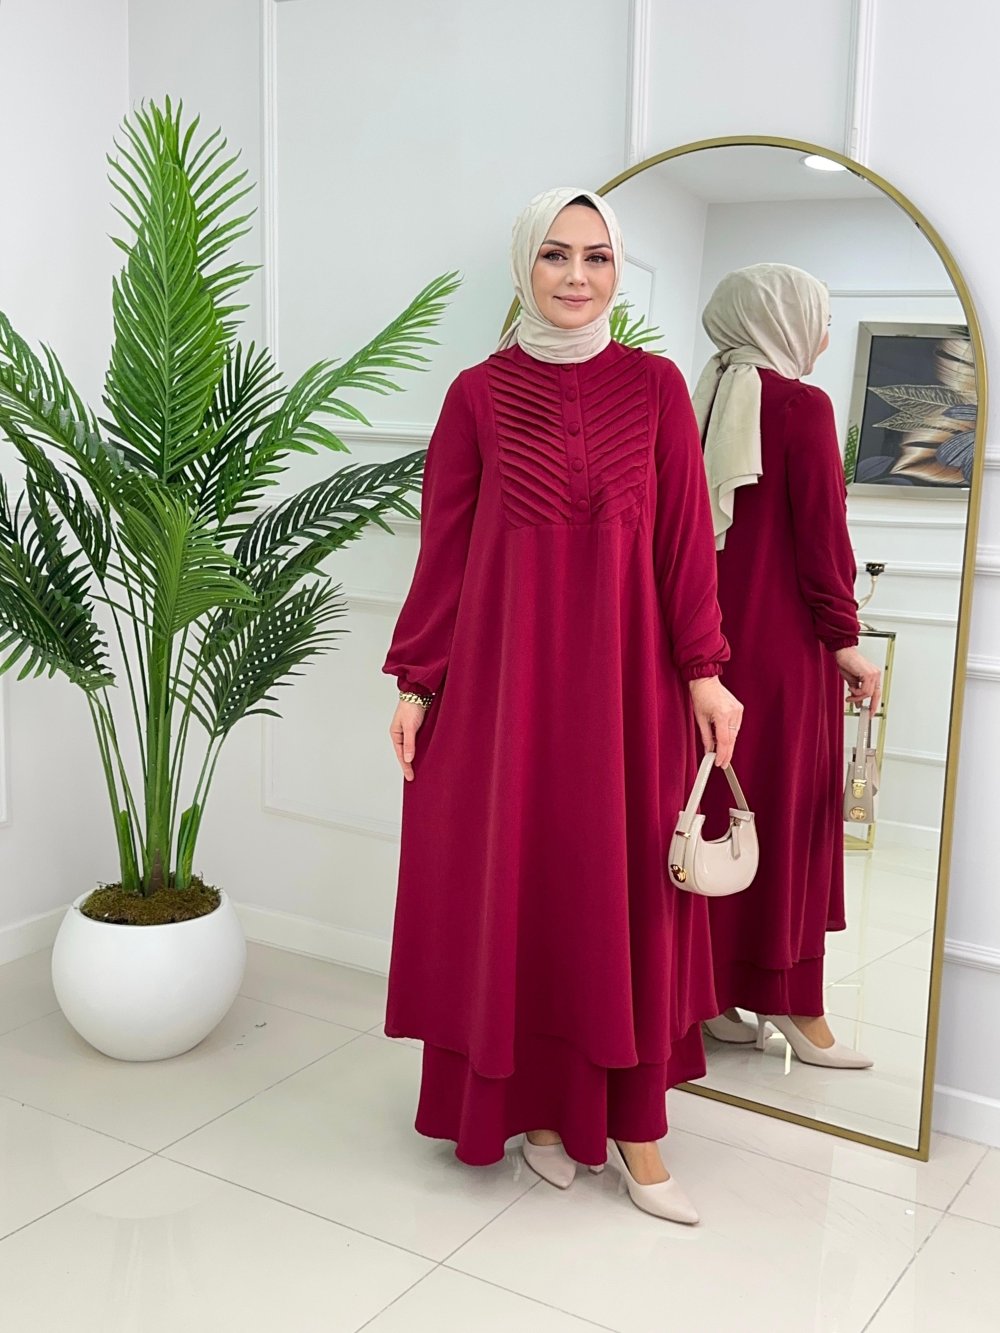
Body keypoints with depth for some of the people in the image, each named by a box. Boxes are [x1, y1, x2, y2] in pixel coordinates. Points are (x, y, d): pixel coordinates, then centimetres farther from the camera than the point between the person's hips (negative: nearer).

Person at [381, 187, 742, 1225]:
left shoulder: (654, 386, 4)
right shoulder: (479, 394, 2)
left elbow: (685, 538, 2)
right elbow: (443, 547, 3)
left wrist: (702, 671, -2)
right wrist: (417, 682, 2)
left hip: (625, 672, 1)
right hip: (505, 670, 0)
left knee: (627, 889, 5)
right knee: (516, 881, 6)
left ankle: (633, 1125, 18)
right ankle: (536, 1103, 24)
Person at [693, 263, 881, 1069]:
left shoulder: (705, 404, 9)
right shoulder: (803, 405, -9)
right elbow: (821, 532, -12)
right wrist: (845, 639, -7)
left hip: (708, 632, 6)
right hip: (783, 639, -6)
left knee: (712, 803, 10)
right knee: (789, 807, 2)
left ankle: (709, 986, 17)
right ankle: (791, 1000, 10)